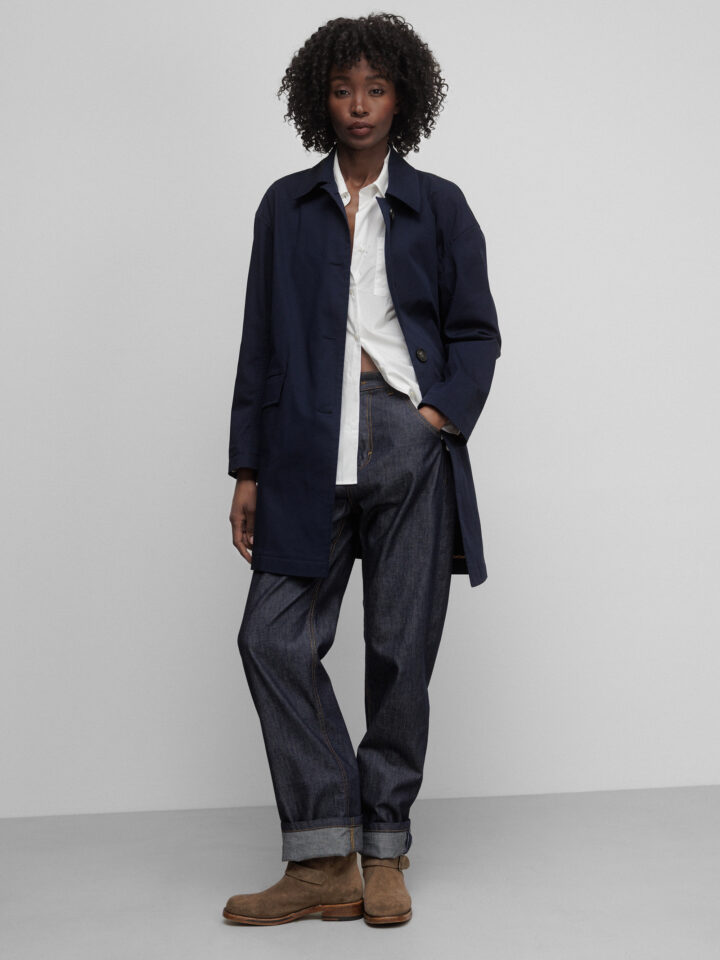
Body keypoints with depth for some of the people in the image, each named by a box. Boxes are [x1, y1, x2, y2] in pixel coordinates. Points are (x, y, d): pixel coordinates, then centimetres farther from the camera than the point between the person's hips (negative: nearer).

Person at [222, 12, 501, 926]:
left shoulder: (439, 206, 12)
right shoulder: (285, 205, 15)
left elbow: (476, 331, 11)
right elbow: (260, 343, 11)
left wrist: (442, 414, -8)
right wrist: (247, 470, 5)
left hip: (411, 444, -1)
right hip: (308, 450, 1)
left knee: (401, 651, 1)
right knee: (276, 637, -9)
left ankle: (383, 856, 15)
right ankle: (323, 864, 0)